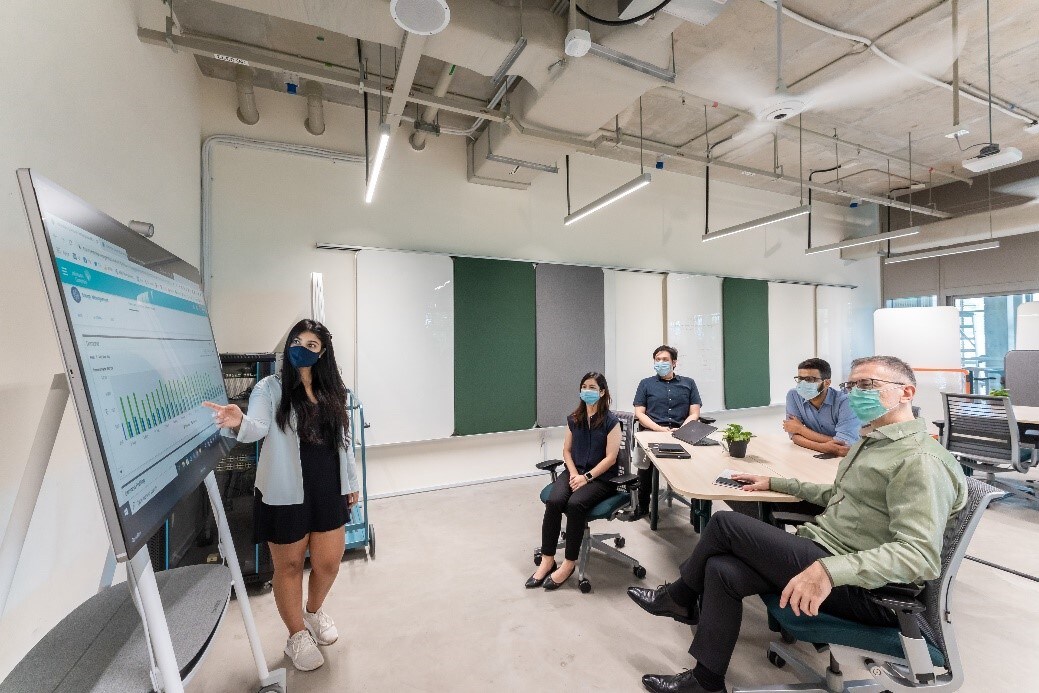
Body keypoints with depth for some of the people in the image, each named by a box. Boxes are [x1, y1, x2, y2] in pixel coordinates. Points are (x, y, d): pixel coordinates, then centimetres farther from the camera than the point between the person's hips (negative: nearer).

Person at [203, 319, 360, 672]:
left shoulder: (333, 390, 4)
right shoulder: (270, 388, -7)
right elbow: (257, 428, -22)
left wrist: (351, 481, 14)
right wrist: (239, 422, -46)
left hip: (328, 491, 4)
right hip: (285, 495, -3)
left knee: (328, 564, 14)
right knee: (289, 566, 13)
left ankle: (313, 612, 47)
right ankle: (297, 635, 38)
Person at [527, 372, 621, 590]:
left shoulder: (611, 421, -6)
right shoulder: (574, 419, 9)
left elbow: (610, 458, -10)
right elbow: (567, 450, 11)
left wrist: (586, 477, -17)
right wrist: (573, 473, -6)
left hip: (601, 477, -4)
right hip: (574, 472, 4)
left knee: (575, 504, -31)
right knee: (554, 501, -25)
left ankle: (569, 563, -14)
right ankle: (547, 560, -14)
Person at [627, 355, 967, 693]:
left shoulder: (920, 460, -18)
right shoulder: (873, 441, 15)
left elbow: (921, 556, -28)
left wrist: (830, 570, -40)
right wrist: (774, 482, 23)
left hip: (858, 586, -9)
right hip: (821, 553, 9)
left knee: (725, 524, -15)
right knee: (721, 571, -8)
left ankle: (679, 598, 13)